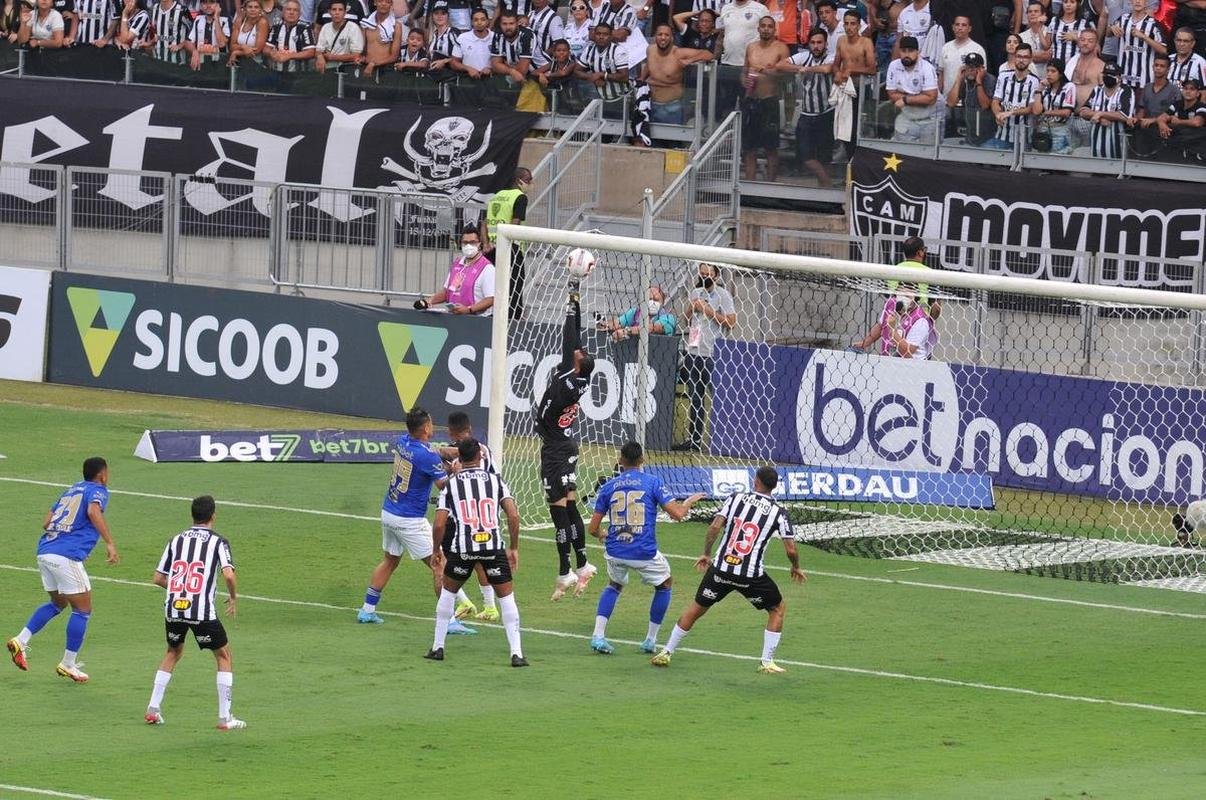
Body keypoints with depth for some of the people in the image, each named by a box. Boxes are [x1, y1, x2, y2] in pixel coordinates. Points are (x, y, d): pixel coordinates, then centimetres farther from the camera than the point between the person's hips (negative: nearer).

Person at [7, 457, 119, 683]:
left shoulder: (71, 491, 23)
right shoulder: (98, 491, 1)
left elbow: (46, 522, 22)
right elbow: (94, 512, -23)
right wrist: (109, 543, -27)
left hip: (45, 552, 8)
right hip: (67, 556, -8)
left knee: (58, 603, 25)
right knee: (83, 610, 5)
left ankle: (21, 640, 11)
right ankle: (68, 664, 8)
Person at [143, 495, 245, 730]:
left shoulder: (176, 540, 13)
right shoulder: (218, 541, 1)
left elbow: (158, 578, 14)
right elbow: (228, 574, -13)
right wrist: (234, 598, 5)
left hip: (173, 608, 4)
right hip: (202, 610, -4)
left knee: (173, 653, 27)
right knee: (223, 656, 13)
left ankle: (153, 709, 20)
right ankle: (225, 718, 7)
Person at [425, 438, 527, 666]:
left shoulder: (451, 485, 7)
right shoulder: (495, 480, 8)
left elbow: (439, 524, 1)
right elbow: (513, 515, -1)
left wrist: (436, 551, 16)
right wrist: (513, 548, 10)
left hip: (463, 548, 0)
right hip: (493, 545, 0)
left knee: (448, 591, 23)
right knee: (506, 596, 11)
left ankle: (438, 647, 24)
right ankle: (516, 653, 1)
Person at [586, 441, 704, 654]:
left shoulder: (608, 487, 5)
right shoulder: (653, 482, -3)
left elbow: (593, 529, 7)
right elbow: (678, 514, -9)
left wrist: (602, 536, 31)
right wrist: (690, 501, 13)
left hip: (615, 552, 3)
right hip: (645, 553, -3)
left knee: (614, 585, 30)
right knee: (664, 584, 26)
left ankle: (598, 635, 11)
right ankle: (650, 641, 24)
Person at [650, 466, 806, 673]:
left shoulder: (736, 498, 3)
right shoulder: (778, 512, 0)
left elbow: (715, 527, -5)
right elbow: (791, 549, -2)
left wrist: (706, 554, 10)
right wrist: (796, 568, 19)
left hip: (721, 568, 2)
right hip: (751, 575, -2)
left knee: (697, 608, 20)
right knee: (778, 609, 20)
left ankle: (666, 653, 24)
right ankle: (767, 662, 12)